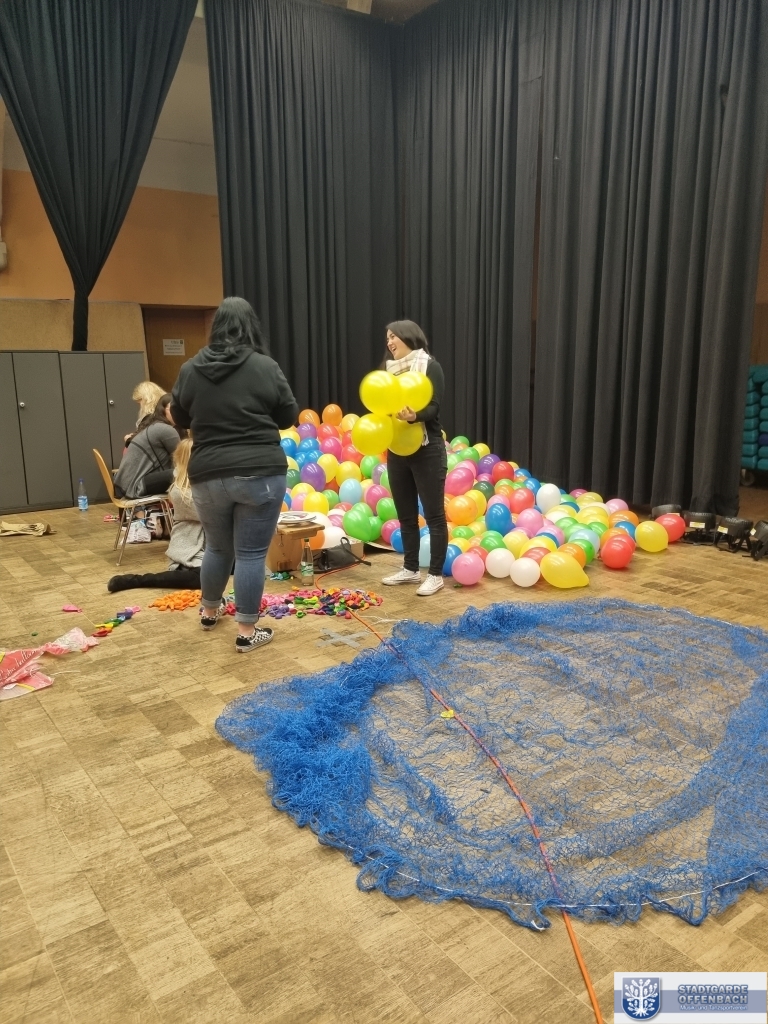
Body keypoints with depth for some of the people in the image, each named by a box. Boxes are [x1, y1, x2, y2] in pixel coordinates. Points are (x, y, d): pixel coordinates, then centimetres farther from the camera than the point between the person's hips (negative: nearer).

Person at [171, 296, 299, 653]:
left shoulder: (190, 369, 2)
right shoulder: (265, 367, -7)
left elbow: (180, 418, 15)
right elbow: (289, 417, 2)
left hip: (208, 476, 4)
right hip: (260, 474, -4)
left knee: (217, 547, 22)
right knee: (251, 553, 4)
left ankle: (209, 611, 41)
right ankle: (247, 632, 11)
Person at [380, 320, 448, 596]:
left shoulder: (430, 367, -7)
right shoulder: (390, 370, 11)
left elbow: (433, 408, -17)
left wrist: (415, 416, -35)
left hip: (427, 451, -7)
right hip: (397, 451, 7)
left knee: (433, 514, 0)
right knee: (405, 515, 13)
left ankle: (436, 575, 8)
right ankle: (411, 569, 25)